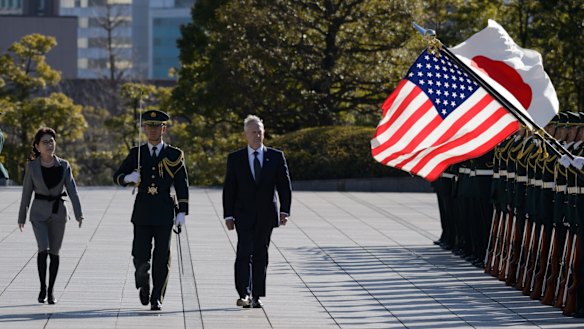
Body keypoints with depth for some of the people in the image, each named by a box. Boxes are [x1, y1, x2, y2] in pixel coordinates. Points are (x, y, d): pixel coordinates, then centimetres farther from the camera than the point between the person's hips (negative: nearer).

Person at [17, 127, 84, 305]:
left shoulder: (63, 166, 0)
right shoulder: (32, 167, -3)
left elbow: (72, 190, -5)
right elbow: (26, 193, 3)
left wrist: (78, 213, -16)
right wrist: (22, 217, 5)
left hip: (58, 212, 2)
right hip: (39, 213, -2)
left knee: (54, 252, 6)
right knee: (43, 248, -18)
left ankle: (51, 290, 18)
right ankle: (42, 288, -4)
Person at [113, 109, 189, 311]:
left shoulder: (174, 155, 4)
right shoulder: (136, 154, 8)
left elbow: (182, 186, 4)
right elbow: (117, 177, 10)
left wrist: (182, 212, -4)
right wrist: (128, 178, -13)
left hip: (164, 212, -1)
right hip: (142, 212, 1)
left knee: (161, 258, -2)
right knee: (141, 256, -3)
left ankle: (157, 298, 5)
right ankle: (143, 282, 28)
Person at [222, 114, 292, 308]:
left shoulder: (276, 157, 6)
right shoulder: (235, 159, 4)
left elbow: (284, 185, 4)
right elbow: (229, 189, 4)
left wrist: (284, 210, -7)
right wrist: (228, 215, -4)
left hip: (266, 215, 1)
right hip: (244, 214, -1)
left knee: (261, 254, 5)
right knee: (244, 252, -14)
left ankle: (256, 296, 10)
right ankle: (244, 294, -20)